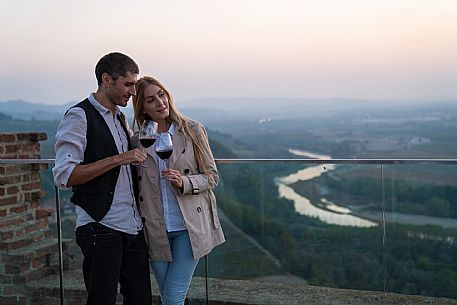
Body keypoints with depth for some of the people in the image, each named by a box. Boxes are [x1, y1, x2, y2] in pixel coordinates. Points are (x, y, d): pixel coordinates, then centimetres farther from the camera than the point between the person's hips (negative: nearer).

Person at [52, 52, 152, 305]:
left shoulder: (120, 117, 18)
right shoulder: (78, 117, -8)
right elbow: (64, 176, -17)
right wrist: (117, 159, -19)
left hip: (133, 227, 8)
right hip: (101, 228, -8)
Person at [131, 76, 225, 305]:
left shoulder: (192, 130, -3)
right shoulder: (138, 141, 3)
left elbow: (211, 176, 0)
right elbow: (136, 187, 12)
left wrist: (184, 182, -18)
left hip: (189, 227, -3)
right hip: (156, 232, 3)